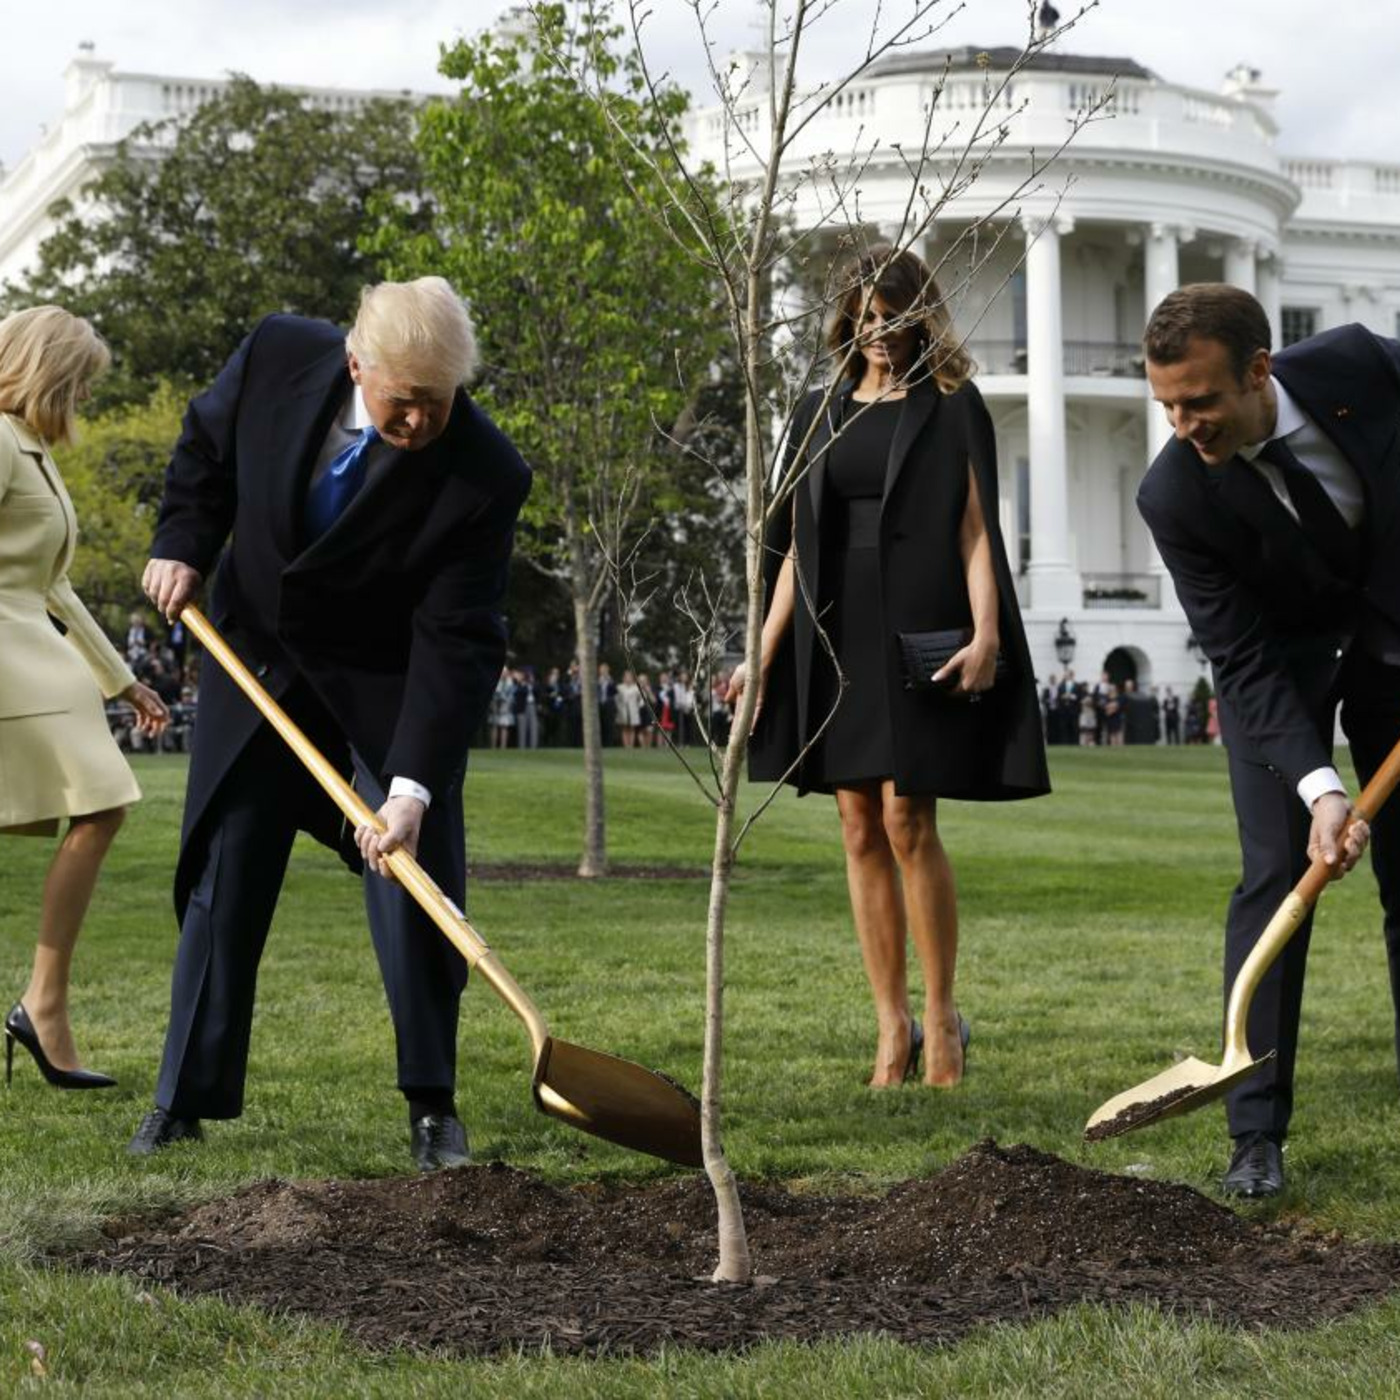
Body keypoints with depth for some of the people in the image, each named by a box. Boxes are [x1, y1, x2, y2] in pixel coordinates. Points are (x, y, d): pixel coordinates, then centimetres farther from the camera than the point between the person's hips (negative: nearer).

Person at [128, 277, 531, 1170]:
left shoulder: (484, 476, -28)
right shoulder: (278, 357, -20)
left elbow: (457, 644, -28)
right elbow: (207, 445, 3)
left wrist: (412, 788, -34)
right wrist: (183, 546, -9)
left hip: (392, 689, -2)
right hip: (258, 660, 3)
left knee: (413, 886, -7)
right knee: (222, 881, 5)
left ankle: (433, 1106, 7)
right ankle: (186, 1100, 15)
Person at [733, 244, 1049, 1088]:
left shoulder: (951, 407, 3)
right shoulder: (821, 415, 15)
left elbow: (975, 529, -4)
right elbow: (797, 546, 15)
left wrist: (986, 632, -18)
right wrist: (766, 653, 9)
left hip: (916, 631, -5)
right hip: (836, 637, 5)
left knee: (907, 821, -11)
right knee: (861, 833, 2)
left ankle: (942, 1018, 2)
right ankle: (893, 1030, 8)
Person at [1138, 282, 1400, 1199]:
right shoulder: (1175, 496, -28)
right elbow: (1247, 663, -24)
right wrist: (1319, 787, -35)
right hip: (1276, 658, -1)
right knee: (1276, 871, -12)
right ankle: (1258, 1132, -8)